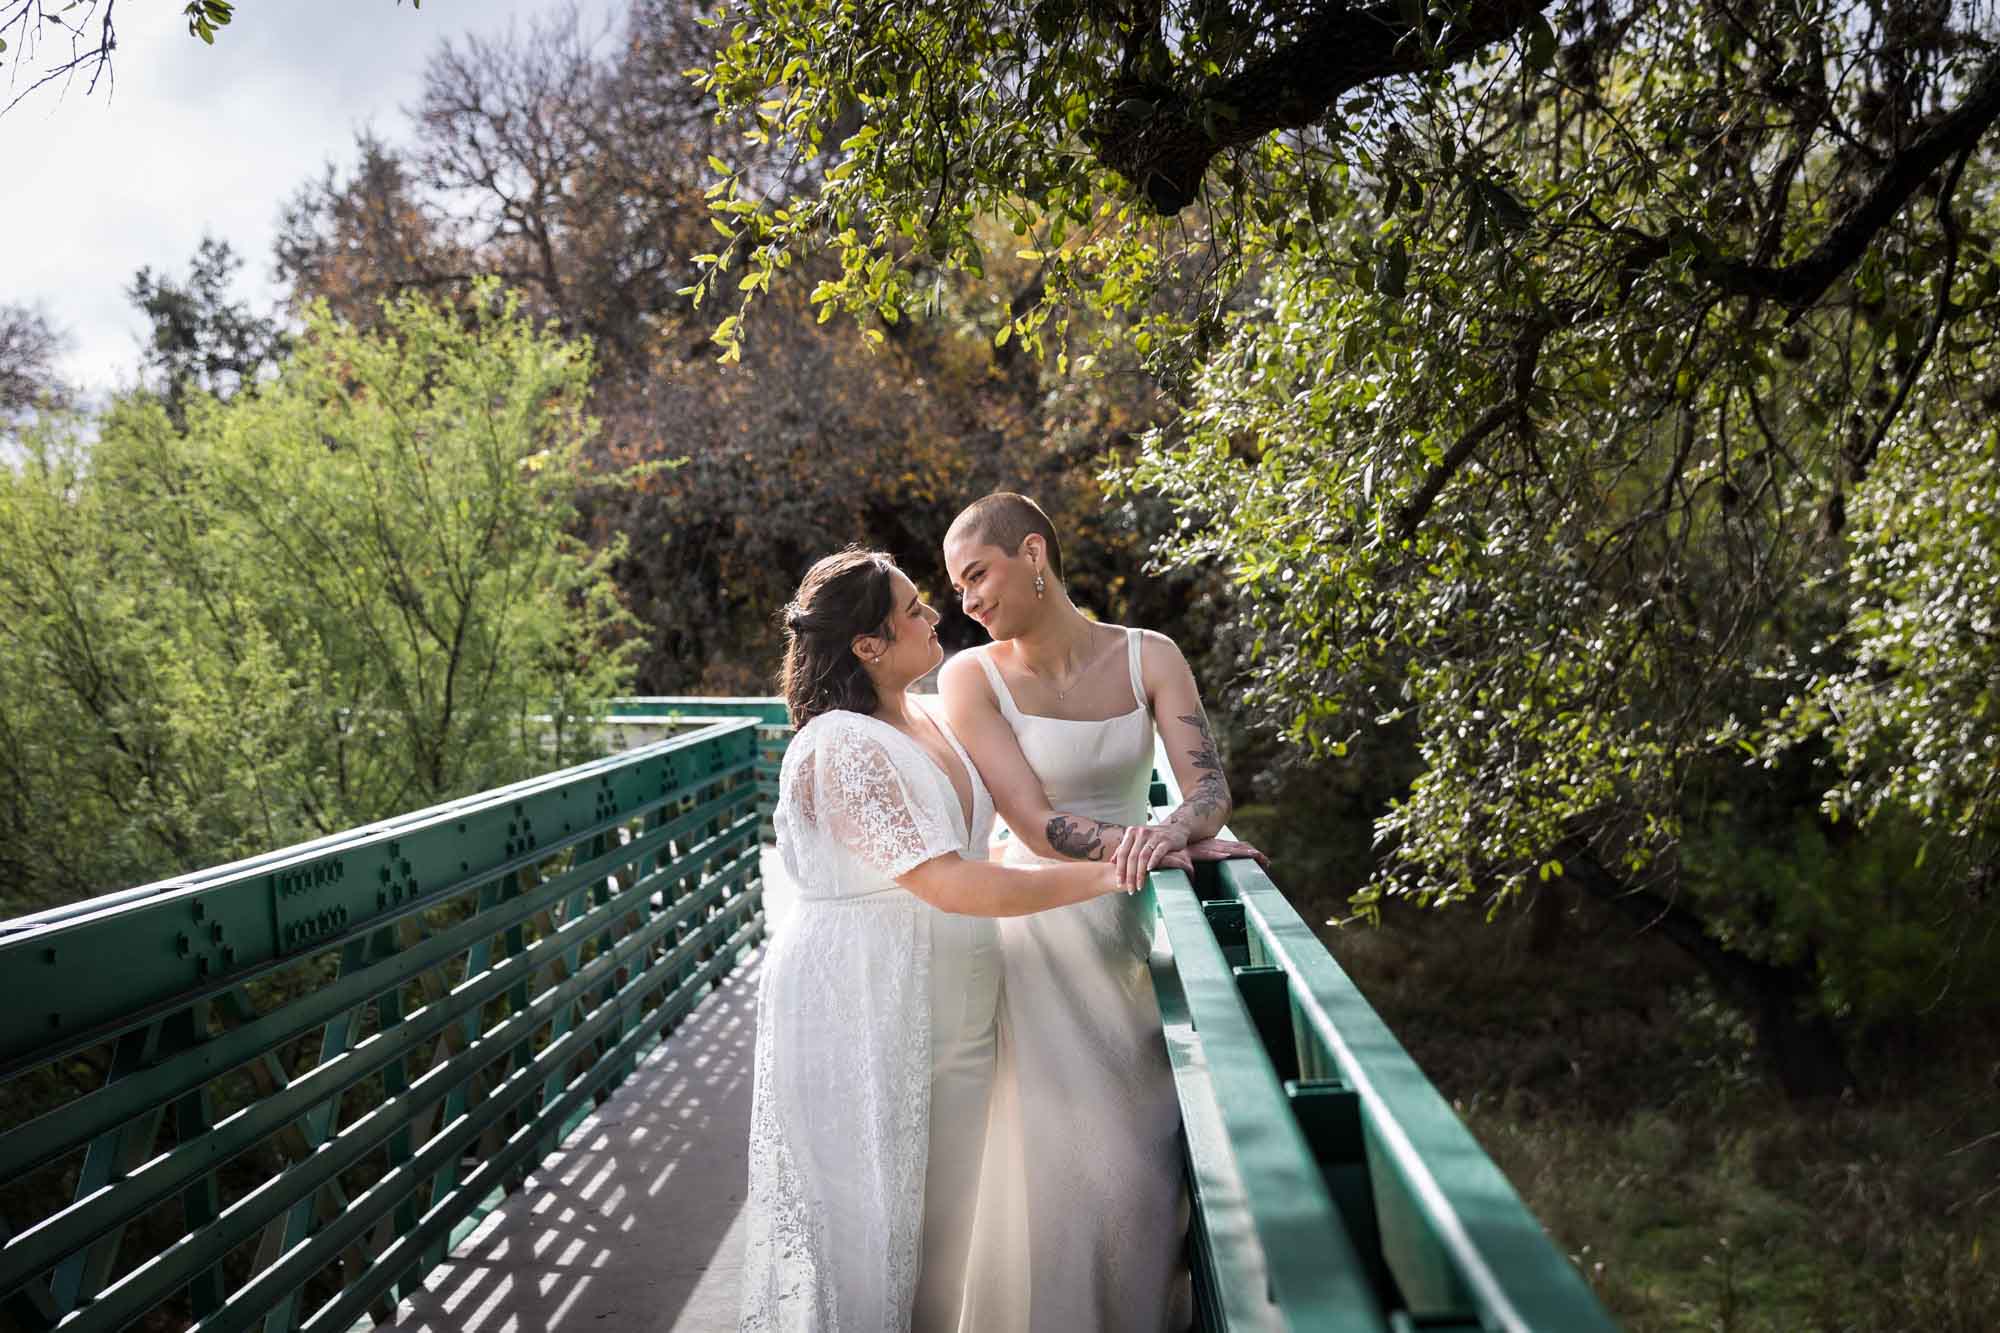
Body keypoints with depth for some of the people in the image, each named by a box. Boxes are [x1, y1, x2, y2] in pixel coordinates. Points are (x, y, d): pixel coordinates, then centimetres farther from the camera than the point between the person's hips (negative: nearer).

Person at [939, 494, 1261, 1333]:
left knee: (1146, 1155, 7)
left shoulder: (1149, 658, -2)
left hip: (1135, 927, 3)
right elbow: (1039, 828, -17)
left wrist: (1173, 827, -34)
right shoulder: (972, 678, -10)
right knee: (1058, 1164, -3)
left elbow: (1209, 788, -12)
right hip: (1039, 936, -2)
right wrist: (1182, 849, -22)